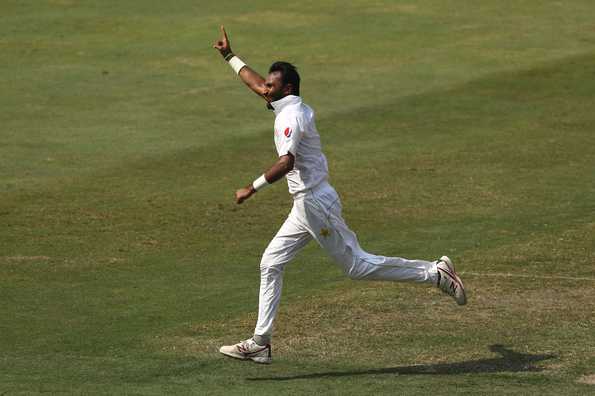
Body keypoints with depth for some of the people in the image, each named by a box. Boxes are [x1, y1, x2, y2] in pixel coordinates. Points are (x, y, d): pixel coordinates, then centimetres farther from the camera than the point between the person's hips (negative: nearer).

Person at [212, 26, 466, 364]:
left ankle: (435, 273, -1)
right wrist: (229, 56, 35)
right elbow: (257, 84, 30)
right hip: (305, 206, 10)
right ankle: (260, 343, 10)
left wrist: (252, 189, -31)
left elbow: (286, 163, -32)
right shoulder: (292, 108, 12)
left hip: (316, 203, -10)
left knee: (357, 265, -5)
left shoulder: (291, 116, -17)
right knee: (271, 264, 9)